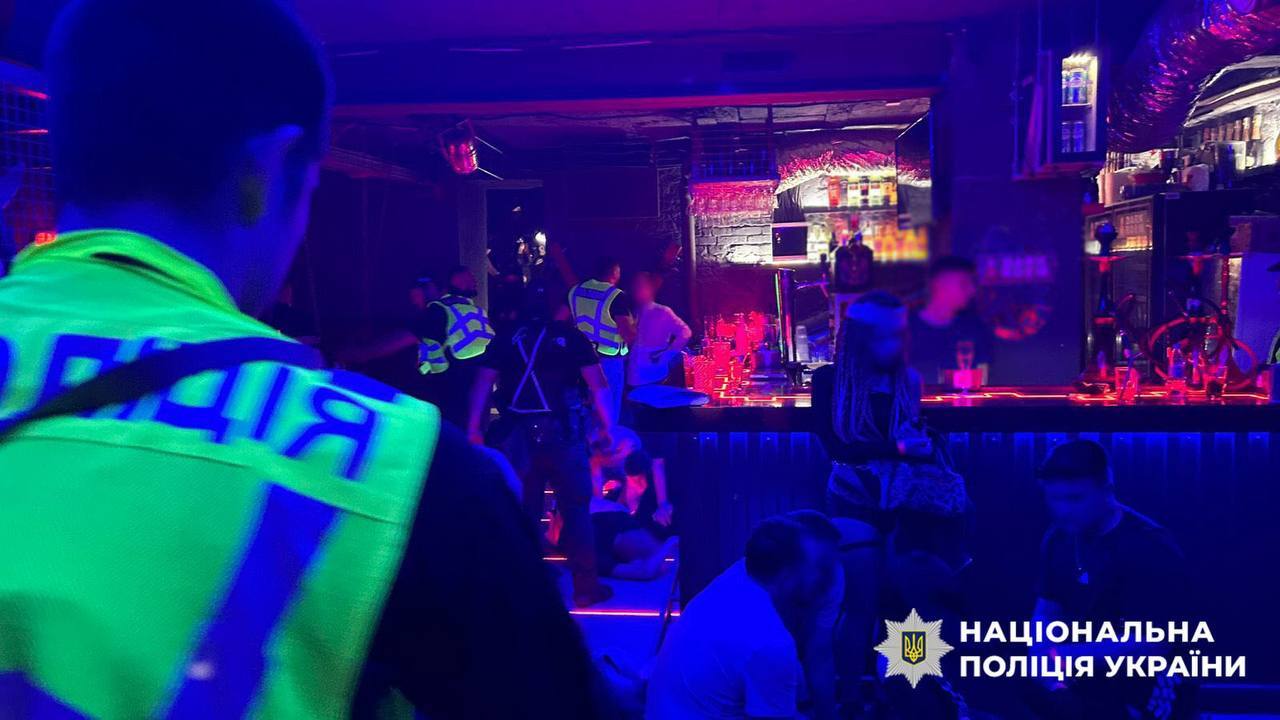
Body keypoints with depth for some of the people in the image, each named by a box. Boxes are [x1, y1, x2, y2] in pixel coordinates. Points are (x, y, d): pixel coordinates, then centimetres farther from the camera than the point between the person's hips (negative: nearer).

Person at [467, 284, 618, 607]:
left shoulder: (506, 340, 11)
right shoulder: (573, 338, 4)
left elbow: (482, 383, 5)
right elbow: (598, 385, 0)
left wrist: (473, 430, 6)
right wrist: (606, 426, 7)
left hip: (517, 435, 3)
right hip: (562, 433, -2)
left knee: (523, 511, 11)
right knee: (575, 509, 6)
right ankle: (585, 586, 10)